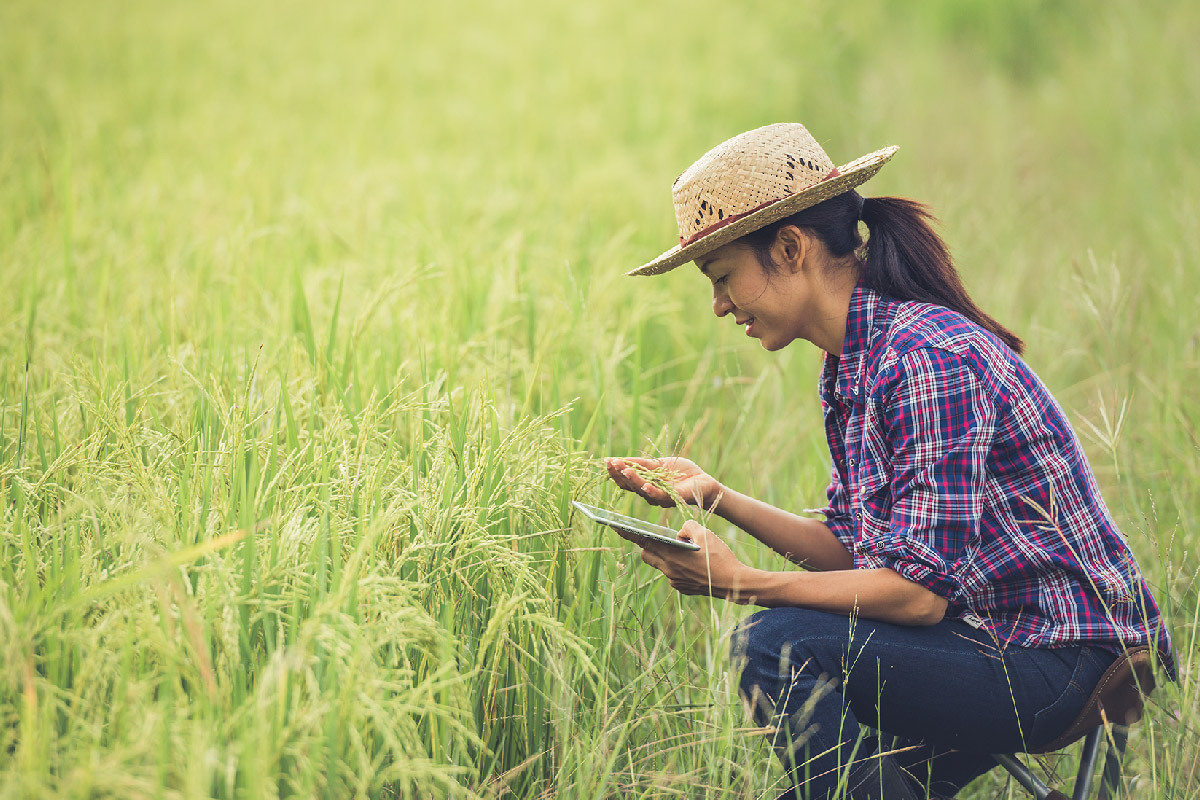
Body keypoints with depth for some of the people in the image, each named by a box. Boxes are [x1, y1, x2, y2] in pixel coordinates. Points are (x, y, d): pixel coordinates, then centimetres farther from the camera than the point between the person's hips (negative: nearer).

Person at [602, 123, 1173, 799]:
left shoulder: (926, 357, -21)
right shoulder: (854, 363, 9)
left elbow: (919, 589, -24)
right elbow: (851, 553, 11)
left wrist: (739, 583, -22)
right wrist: (715, 496, 3)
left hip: (1065, 667, -10)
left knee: (779, 646, -23)